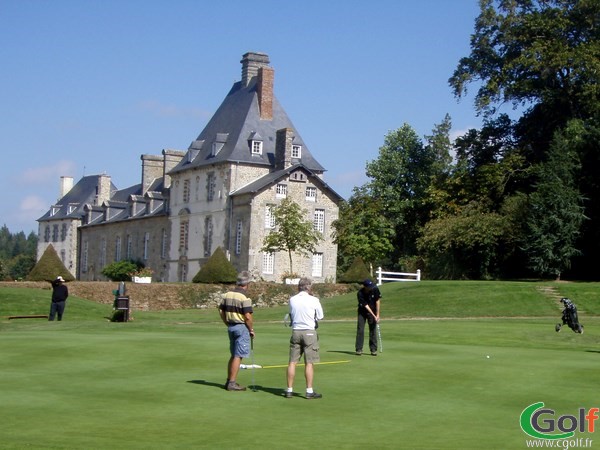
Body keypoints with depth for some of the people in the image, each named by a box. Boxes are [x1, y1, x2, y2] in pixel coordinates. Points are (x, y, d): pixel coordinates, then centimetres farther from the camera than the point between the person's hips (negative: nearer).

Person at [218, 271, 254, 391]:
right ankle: (232, 383, -1)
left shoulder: (227, 295, 6)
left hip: (231, 327, 8)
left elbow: (221, 311, 11)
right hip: (242, 327, -8)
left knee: (234, 355, 17)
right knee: (238, 356, -2)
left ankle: (229, 381, 20)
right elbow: (248, 316, -19)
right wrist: (251, 330, -7)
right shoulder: (244, 298, -17)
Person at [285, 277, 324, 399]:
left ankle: (289, 390, 9)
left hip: (295, 331, 3)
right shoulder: (314, 300, -7)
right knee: (309, 363, 0)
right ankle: (309, 391, 0)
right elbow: (320, 316, 3)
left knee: (292, 362, 6)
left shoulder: (292, 300, 3)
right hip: (309, 331, -3)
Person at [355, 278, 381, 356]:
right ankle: (359, 349, -4)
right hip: (362, 312, -2)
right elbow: (366, 306, -25)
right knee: (360, 330, -8)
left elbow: (378, 301, -12)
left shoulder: (375, 289, -18)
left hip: (373, 311, 2)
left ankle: (373, 349, 4)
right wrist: (374, 316, -27)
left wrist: (377, 315, -14)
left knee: (373, 330, -1)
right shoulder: (360, 294, -26)